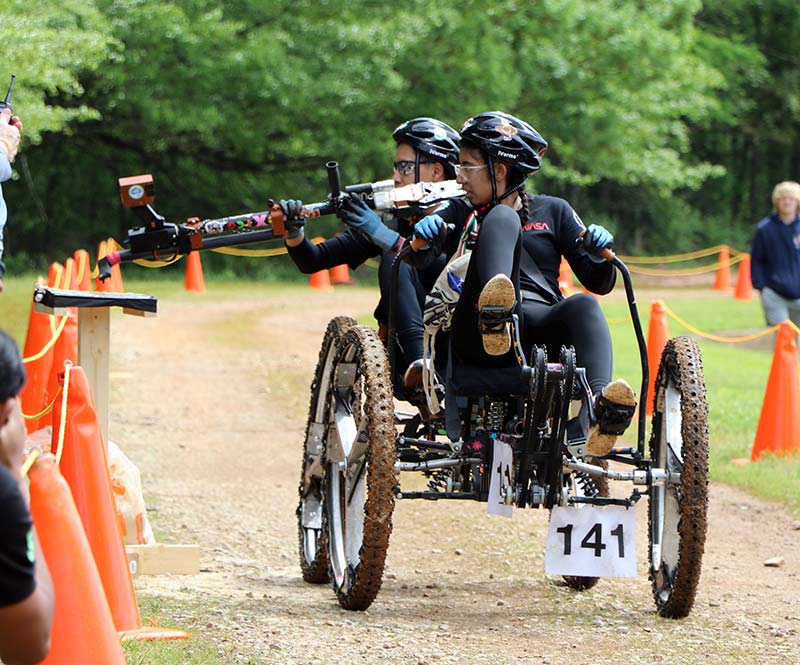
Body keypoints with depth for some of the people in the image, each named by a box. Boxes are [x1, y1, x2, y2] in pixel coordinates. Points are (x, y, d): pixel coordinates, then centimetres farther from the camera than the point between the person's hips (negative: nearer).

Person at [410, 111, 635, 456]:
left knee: (583, 306, -35)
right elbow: (414, 259, 7)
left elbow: (599, 283, 16)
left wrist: (600, 252, -5)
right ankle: (495, 315, -49)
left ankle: (602, 408, -62)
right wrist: (425, 233, -15)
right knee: (502, 218, -18)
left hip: (541, 330, 1)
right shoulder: (462, 216, 24)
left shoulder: (552, 211, 22)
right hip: (481, 339, -1)